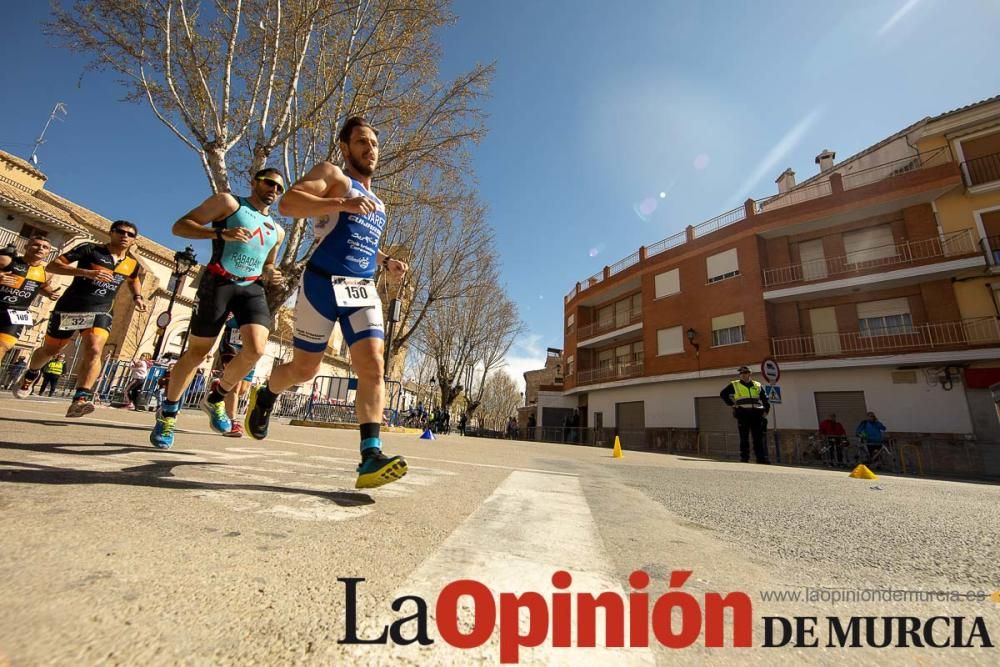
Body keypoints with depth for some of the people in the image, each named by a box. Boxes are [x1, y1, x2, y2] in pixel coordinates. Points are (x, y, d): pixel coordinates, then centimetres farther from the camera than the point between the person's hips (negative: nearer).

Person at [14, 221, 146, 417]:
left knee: (94, 351, -23)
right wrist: (86, 272, -25)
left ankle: (80, 399, -27)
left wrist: (137, 297, 10)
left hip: (100, 312, 1)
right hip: (69, 308, -1)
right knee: (50, 350, 17)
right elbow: (52, 266, -9)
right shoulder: (90, 249, -6)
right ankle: (30, 375, 49)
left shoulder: (133, 264, 6)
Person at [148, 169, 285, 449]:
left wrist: (269, 274, 7)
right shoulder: (228, 202, 5)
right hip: (218, 282, -4)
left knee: (256, 349, -18)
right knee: (197, 353, 3)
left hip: (253, 288, 4)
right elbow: (180, 226, -1)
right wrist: (220, 233, -17)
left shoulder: (276, 231, 20)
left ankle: (215, 398, 9)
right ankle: (168, 411, 26)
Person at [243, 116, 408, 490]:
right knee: (304, 368, 7)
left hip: (364, 290, 5)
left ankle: (370, 457, -19)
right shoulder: (332, 175, 4)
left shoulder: (376, 203, 24)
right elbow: (288, 203, -12)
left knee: (373, 367, -15)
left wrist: (386, 262, 16)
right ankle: (264, 396, 42)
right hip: (323, 284, -5)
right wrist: (342, 203, -24)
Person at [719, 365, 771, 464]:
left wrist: (765, 412, 9)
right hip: (743, 414, -2)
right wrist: (732, 404, 2)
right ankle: (744, 458, 5)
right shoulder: (734, 385, 6)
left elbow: (765, 400, 20)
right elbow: (723, 394, 10)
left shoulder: (757, 385, 15)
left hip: (756, 414, 2)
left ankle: (761, 458, 8)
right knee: (744, 438, 0)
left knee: (759, 437, 3)